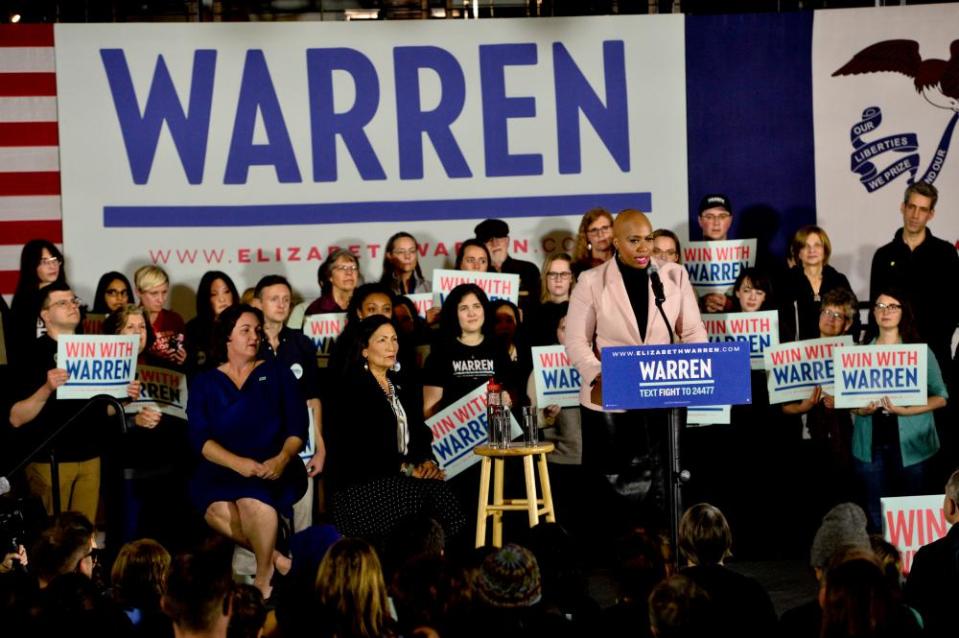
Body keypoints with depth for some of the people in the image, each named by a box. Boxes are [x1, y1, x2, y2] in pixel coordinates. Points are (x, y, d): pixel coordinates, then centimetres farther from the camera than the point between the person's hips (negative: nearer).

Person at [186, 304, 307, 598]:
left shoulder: (277, 374, 12)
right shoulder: (205, 383, 11)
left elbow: (297, 428, 4)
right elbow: (200, 438, -2)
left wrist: (282, 459, -18)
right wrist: (238, 463, -21)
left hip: (273, 468, -1)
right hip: (222, 469, 1)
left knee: (253, 497, -36)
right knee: (217, 509, -34)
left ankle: (263, 578, -15)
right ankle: (273, 556, -12)